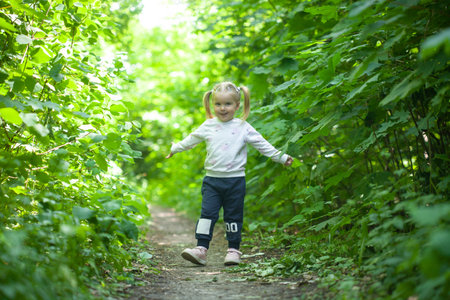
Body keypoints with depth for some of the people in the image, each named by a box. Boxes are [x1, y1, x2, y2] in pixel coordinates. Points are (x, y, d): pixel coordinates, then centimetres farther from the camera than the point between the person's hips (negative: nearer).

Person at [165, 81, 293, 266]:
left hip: (235, 180, -1)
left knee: (233, 216, 5)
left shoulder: (243, 127, 0)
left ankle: (233, 250, 15)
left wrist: (281, 158, 6)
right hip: (212, 179, 2)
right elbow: (191, 140, 23)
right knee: (207, 213, -5)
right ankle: (201, 249, -6)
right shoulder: (208, 126, 7)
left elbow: (262, 144, 6)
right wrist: (175, 148, 34)